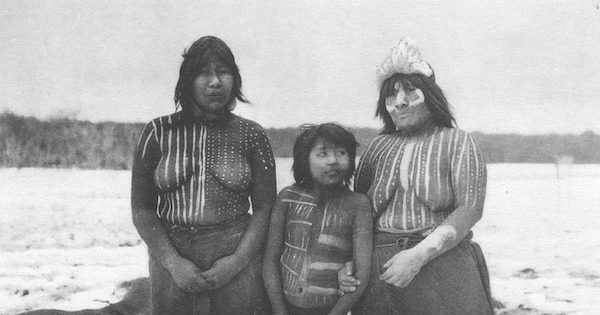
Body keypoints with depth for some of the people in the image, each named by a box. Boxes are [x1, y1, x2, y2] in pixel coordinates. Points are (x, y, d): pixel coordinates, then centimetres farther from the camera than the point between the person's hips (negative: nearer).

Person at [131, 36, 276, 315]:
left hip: (237, 258, 0)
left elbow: (264, 208, 0)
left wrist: (238, 260, -12)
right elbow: (141, 208, 0)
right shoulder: (158, 132, 1)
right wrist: (173, 262, -11)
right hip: (170, 257, 1)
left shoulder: (251, 135, 1)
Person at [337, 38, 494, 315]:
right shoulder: (378, 147, 10)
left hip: (442, 261, -3)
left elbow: (470, 209, -9)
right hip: (379, 277, 3)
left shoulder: (457, 142, 1)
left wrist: (418, 255, -19)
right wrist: (348, 263, -5)